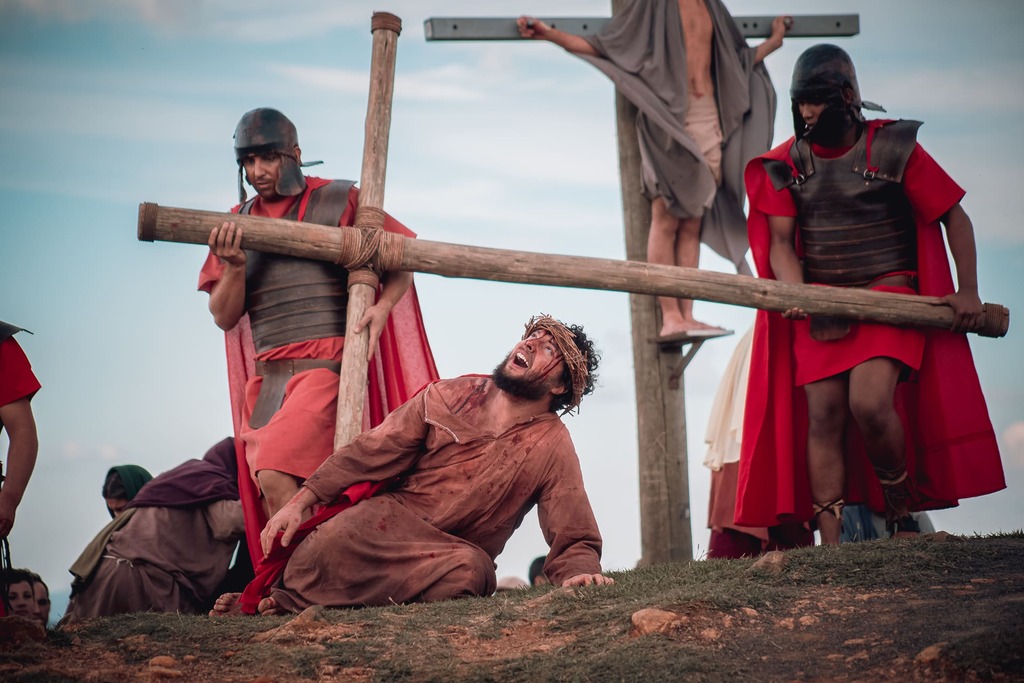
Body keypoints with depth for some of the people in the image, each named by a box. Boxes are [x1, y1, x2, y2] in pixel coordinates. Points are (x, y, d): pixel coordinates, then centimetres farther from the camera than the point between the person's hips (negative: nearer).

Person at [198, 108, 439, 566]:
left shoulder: (339, 201, 3)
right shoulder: (237, 223, 14)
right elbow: (224, 317, 10)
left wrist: (383, 305, -12)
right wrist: (234, 268, -10)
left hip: (326, 368, -5)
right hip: (265, 377, 5)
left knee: (275, 475, -23)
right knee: (265, 487, 0)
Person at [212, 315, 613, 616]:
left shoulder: (552, 447, 0)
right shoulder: (452, 397, 5)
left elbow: (574, 540, -2)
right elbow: (372, 453, 5)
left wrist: (578, 572, -27)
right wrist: (300, 502, -4)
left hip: (454, 548, 0)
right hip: (392, 517, 0)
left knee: (472, 570, -37)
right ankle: (266, 596, -7)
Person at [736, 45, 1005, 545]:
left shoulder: (894, 149, -3)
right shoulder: (786, 164, 7)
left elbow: (954, 216, 2)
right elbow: (780, 241, 6)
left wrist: (968, 291, -5)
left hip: (888, 291, -3)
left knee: (869, 403, -22)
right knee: (823, 415, -6)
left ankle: (902, 513, 3)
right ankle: (830, 549, -4)